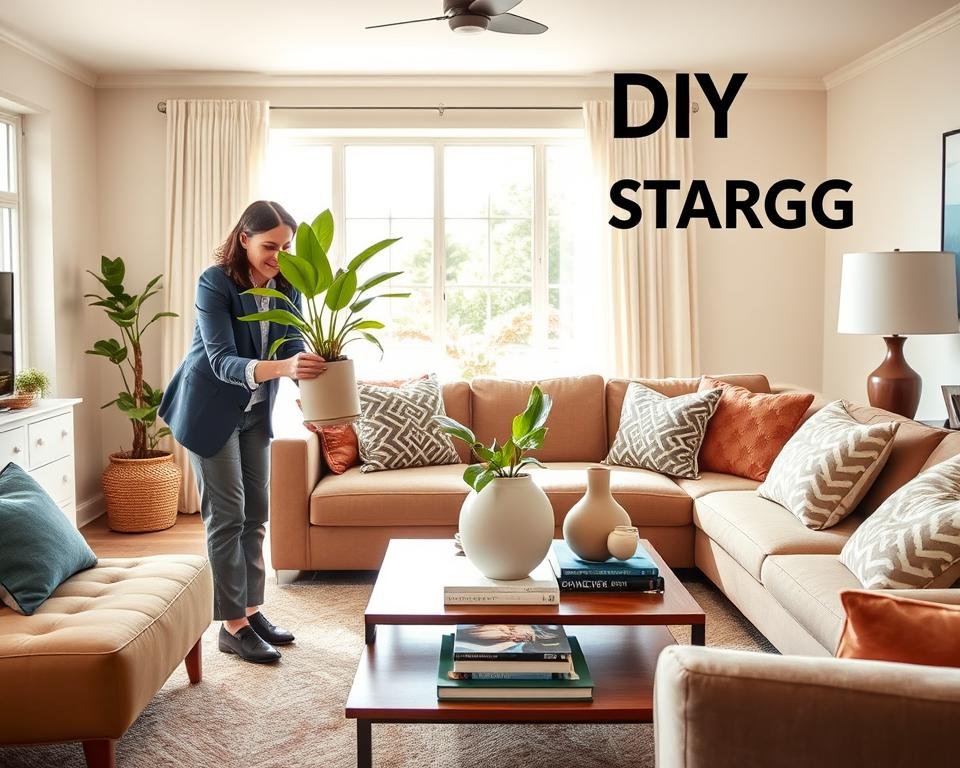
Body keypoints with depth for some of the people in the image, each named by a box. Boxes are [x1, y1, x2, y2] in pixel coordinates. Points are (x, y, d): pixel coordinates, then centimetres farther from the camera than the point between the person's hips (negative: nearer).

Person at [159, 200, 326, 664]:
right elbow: (223, 362, -32)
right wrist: (283, 367, -49)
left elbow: (293, 345, -11)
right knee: (227, 516, -4)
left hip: (256, 410, 6)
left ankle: (252, 611, 22)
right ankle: (232, 626, 4)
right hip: (210, 409, -6)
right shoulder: (215, 283, -24)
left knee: (255, 514, 10)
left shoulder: (287, 285, -7)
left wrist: (312, 370, -34)